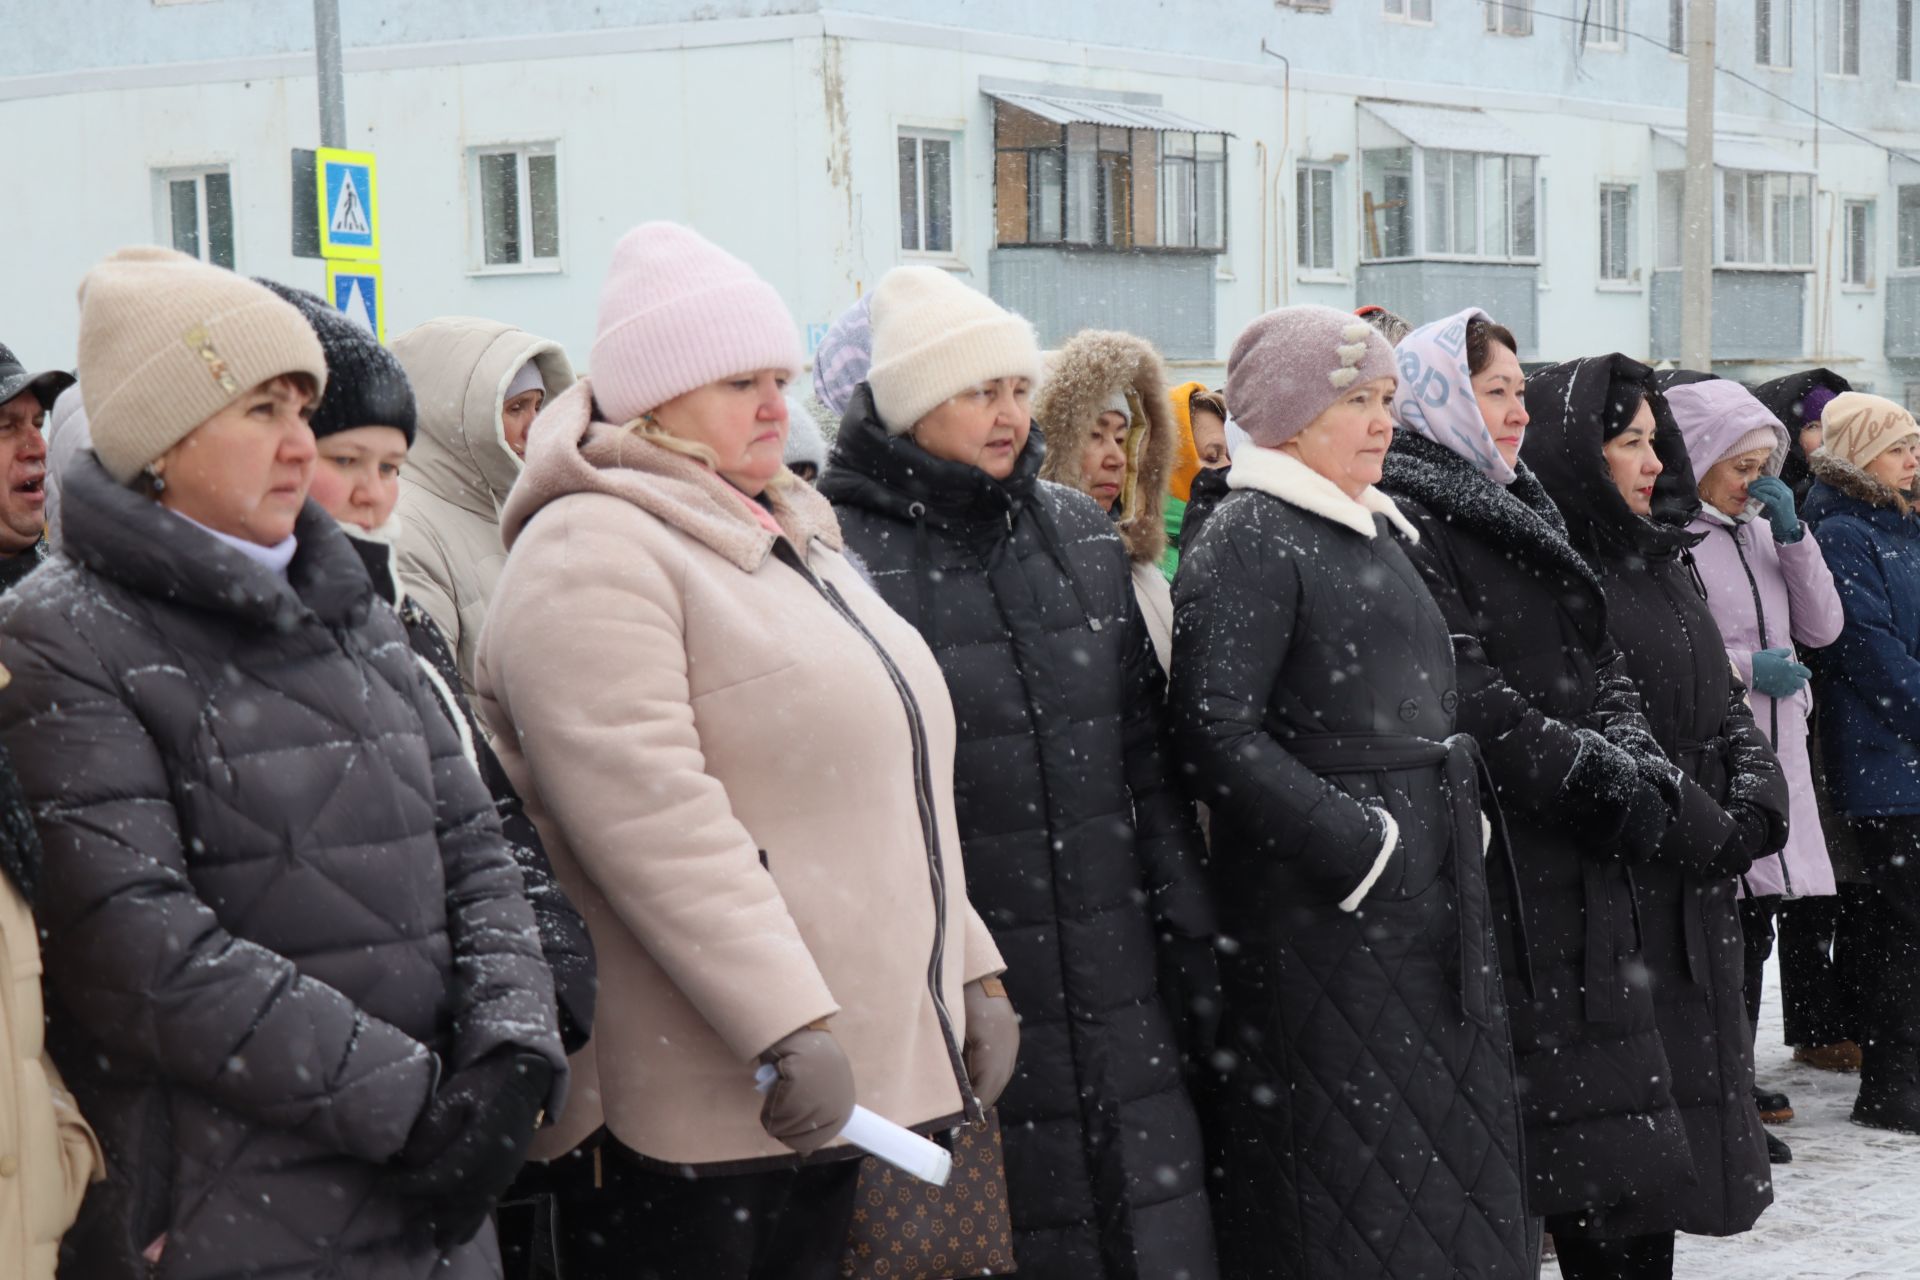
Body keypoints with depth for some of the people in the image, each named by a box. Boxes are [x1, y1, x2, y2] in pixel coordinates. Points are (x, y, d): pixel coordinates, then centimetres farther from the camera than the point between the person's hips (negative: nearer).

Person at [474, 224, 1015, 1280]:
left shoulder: (792, 546, 19)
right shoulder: (592, 554, -12)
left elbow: (897, 790, 24)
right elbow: (652, 818, -22)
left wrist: (974, 972, 18)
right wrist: (791, 1028, -25)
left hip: (842, 1074, 9)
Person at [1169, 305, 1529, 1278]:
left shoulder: (1380, 533, 18)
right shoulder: (1247, 540, -10)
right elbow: (1216, 733, -19)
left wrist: (1459, 822, 13)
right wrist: (1358, 845, -18)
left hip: (1430, 900, 9)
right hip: (1320, 915, -9)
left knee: (1444, 1164, 11)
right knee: (1348, 1188, -5)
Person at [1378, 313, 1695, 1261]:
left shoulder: (1520, 511, 20)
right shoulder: (1403, 517, -10)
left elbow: (1598, 665, 16)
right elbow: (1465, 693, -18)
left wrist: (1631, 763, -4)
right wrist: (1604, 783, -15)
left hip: (1575, 863, 9)